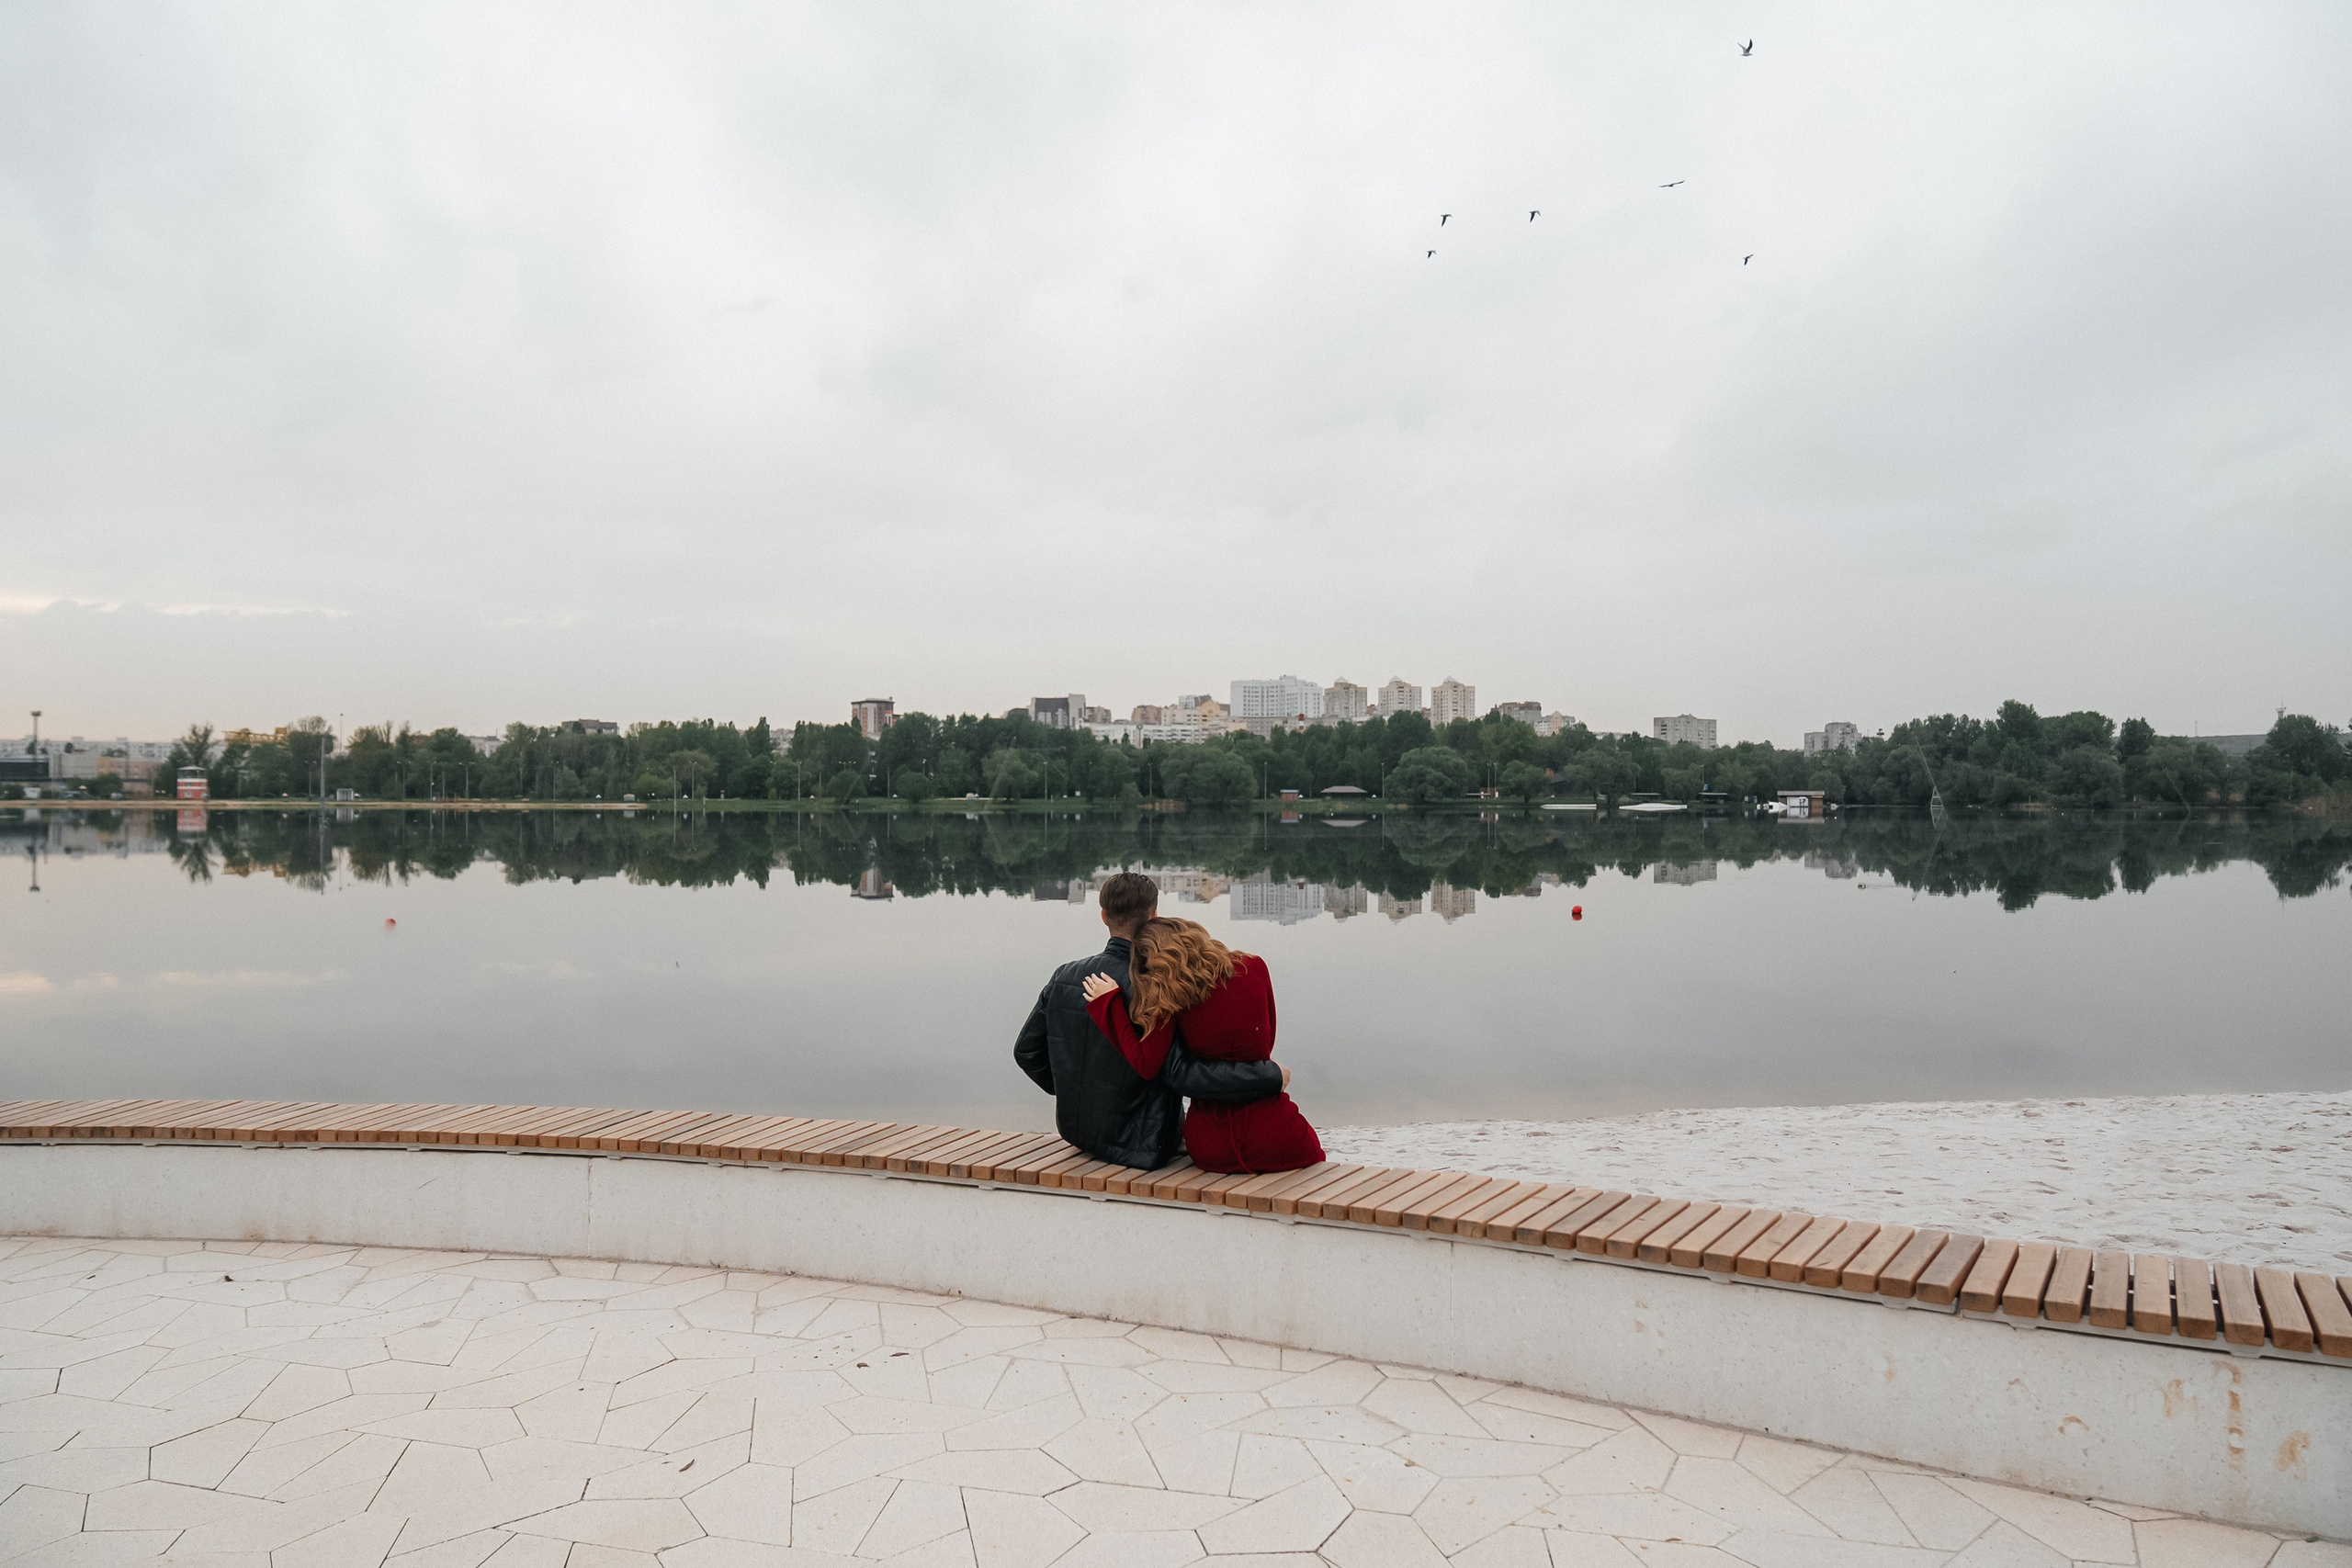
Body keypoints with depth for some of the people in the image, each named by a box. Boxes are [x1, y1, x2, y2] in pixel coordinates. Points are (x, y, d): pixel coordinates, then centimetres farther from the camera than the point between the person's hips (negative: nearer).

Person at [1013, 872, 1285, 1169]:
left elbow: (1026, 1050, 5)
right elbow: (1182, 1073, -30)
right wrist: (1271, 1077, -25)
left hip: (1075, 1131, 6)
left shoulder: (1063, 976, -5)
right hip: (1138, 1145, -6)